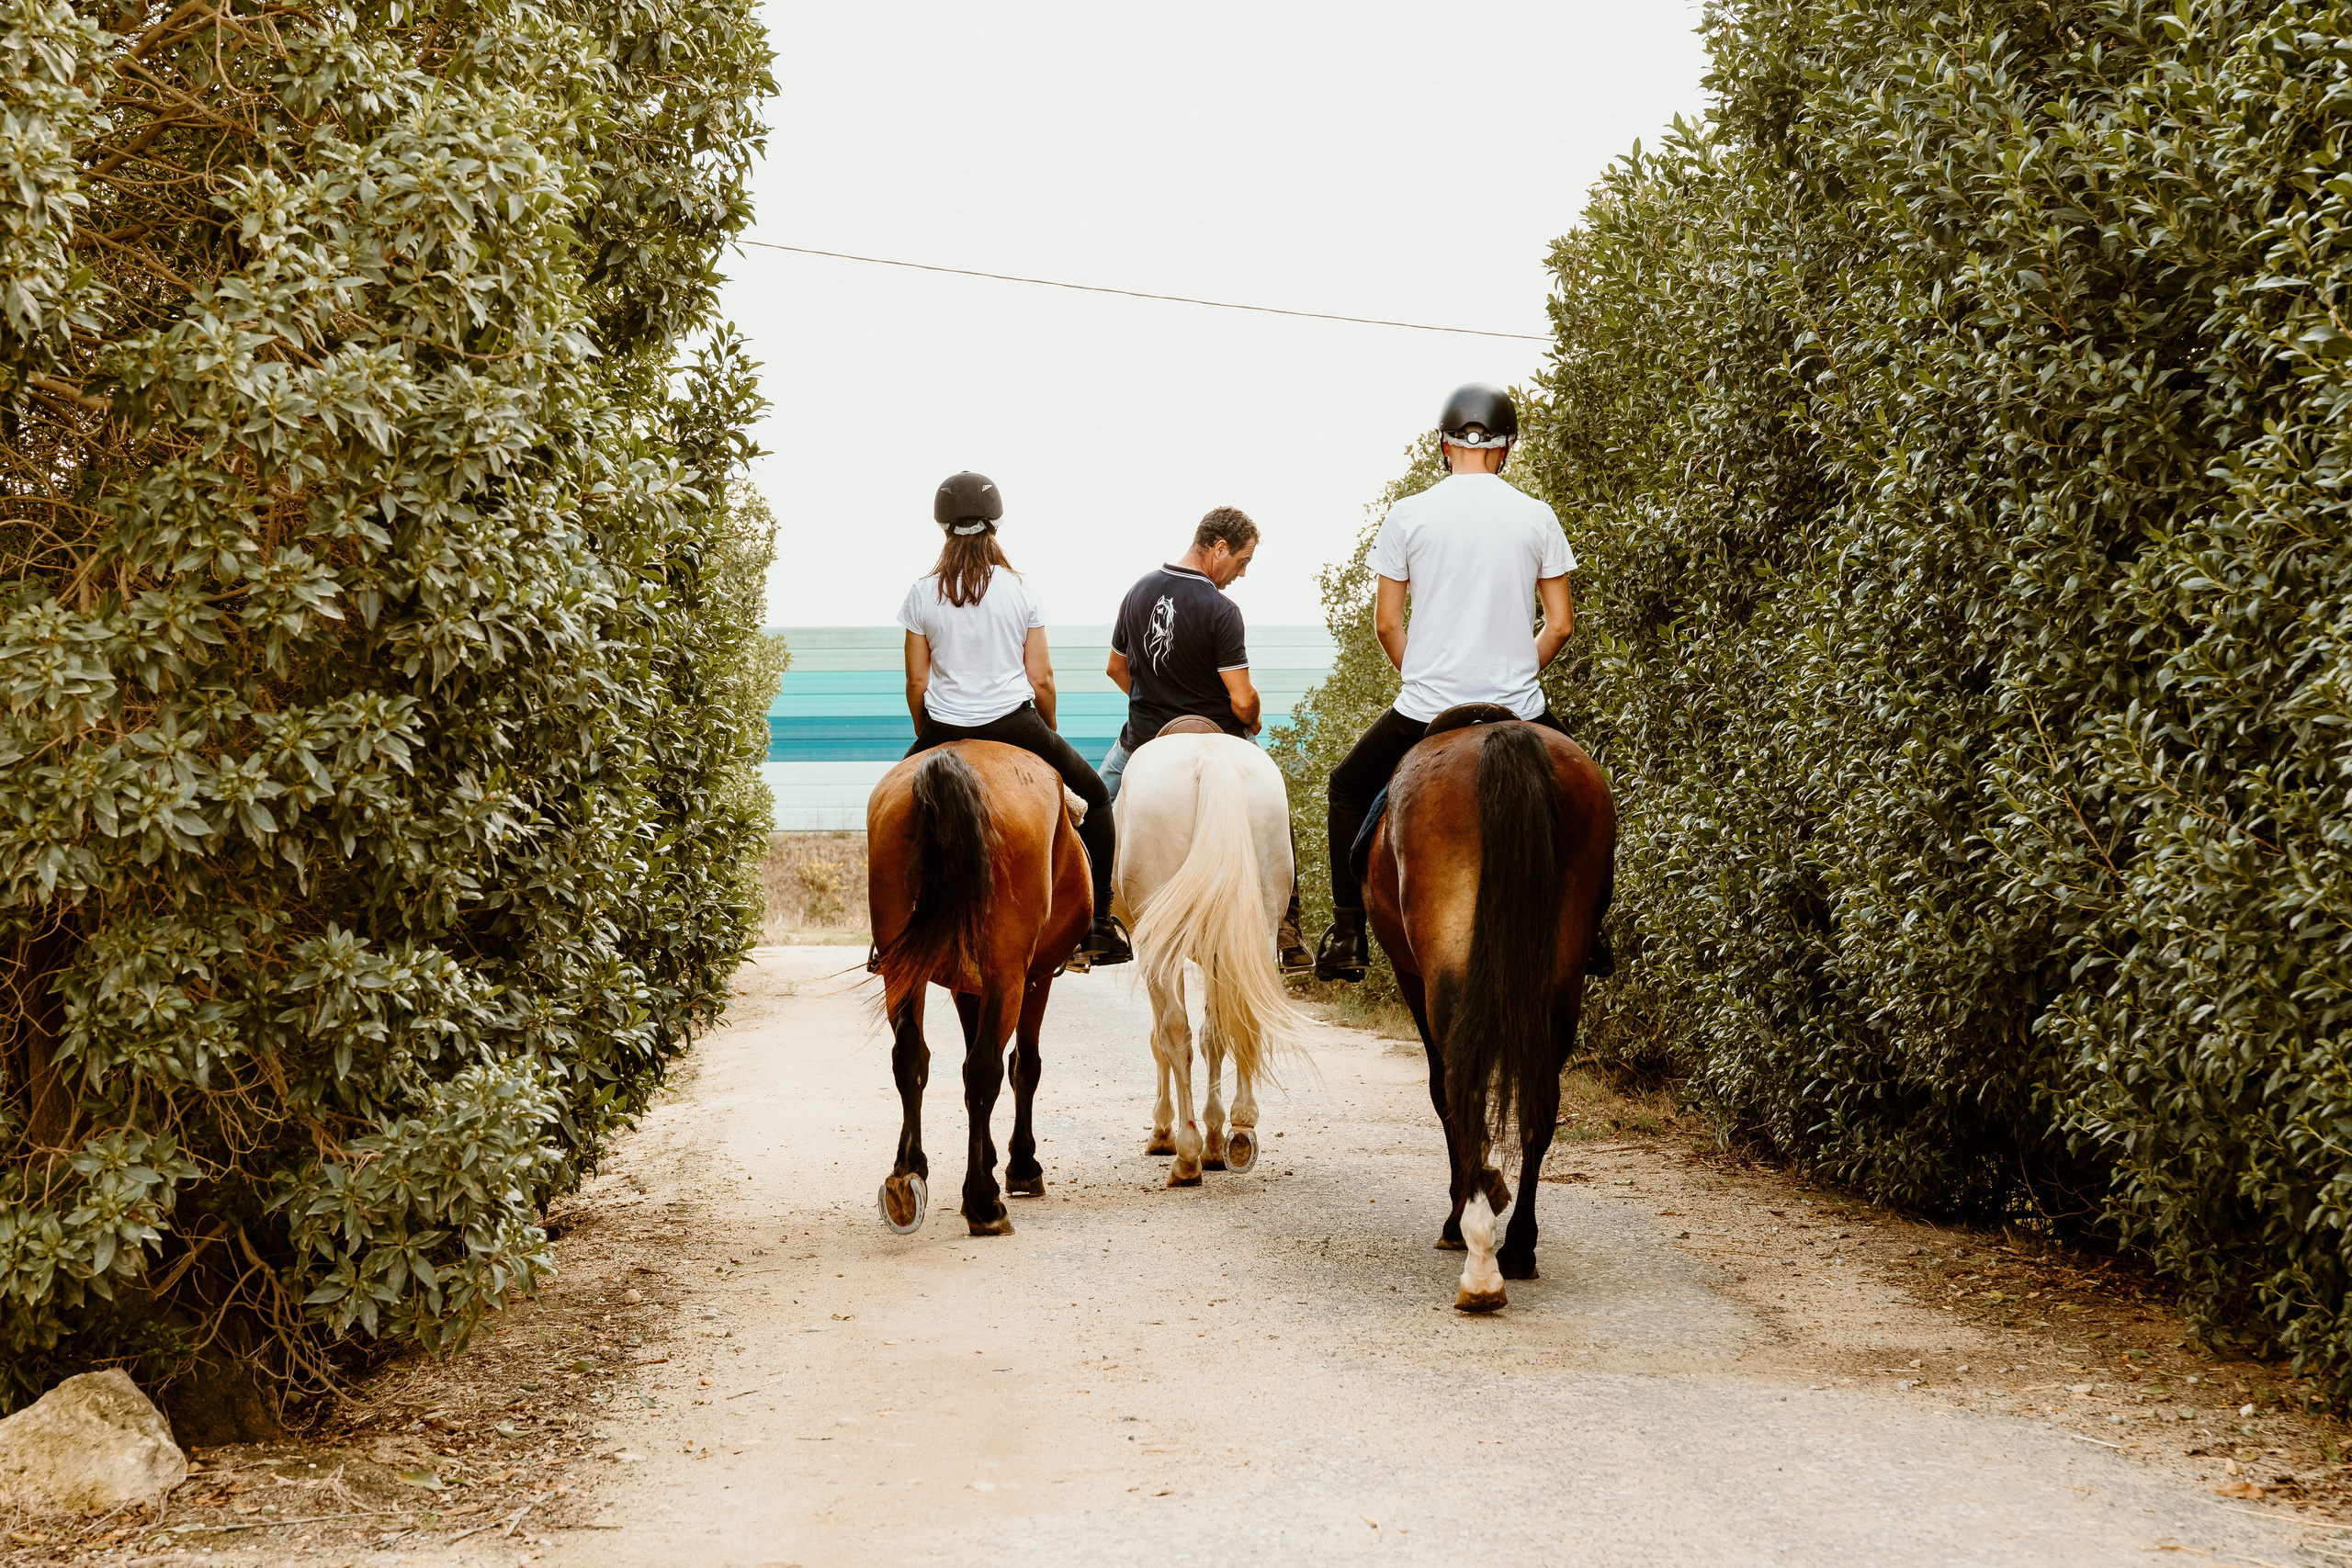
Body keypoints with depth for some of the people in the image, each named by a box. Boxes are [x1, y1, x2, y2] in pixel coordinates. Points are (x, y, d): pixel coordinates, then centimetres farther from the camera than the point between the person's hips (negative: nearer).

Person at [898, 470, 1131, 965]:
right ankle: (1100, 924, 16)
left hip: (944, 729, 1)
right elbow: (1041, 680, -1)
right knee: (1093, 794, 20)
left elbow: (916, 681, 2)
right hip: (1015, 726, -1)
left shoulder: (923, 593, -1)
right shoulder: (1019, 590, -2)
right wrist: (1049, 737, 16)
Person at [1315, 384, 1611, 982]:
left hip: (1427, 709, -1)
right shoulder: (1537, 517, 0)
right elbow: (1560, 624, 2)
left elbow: (1385, 623, 0)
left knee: (1349, 788, 24)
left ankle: (1347, 936, 16)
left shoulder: (1409, 515, -3)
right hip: (1520, 710, 1)